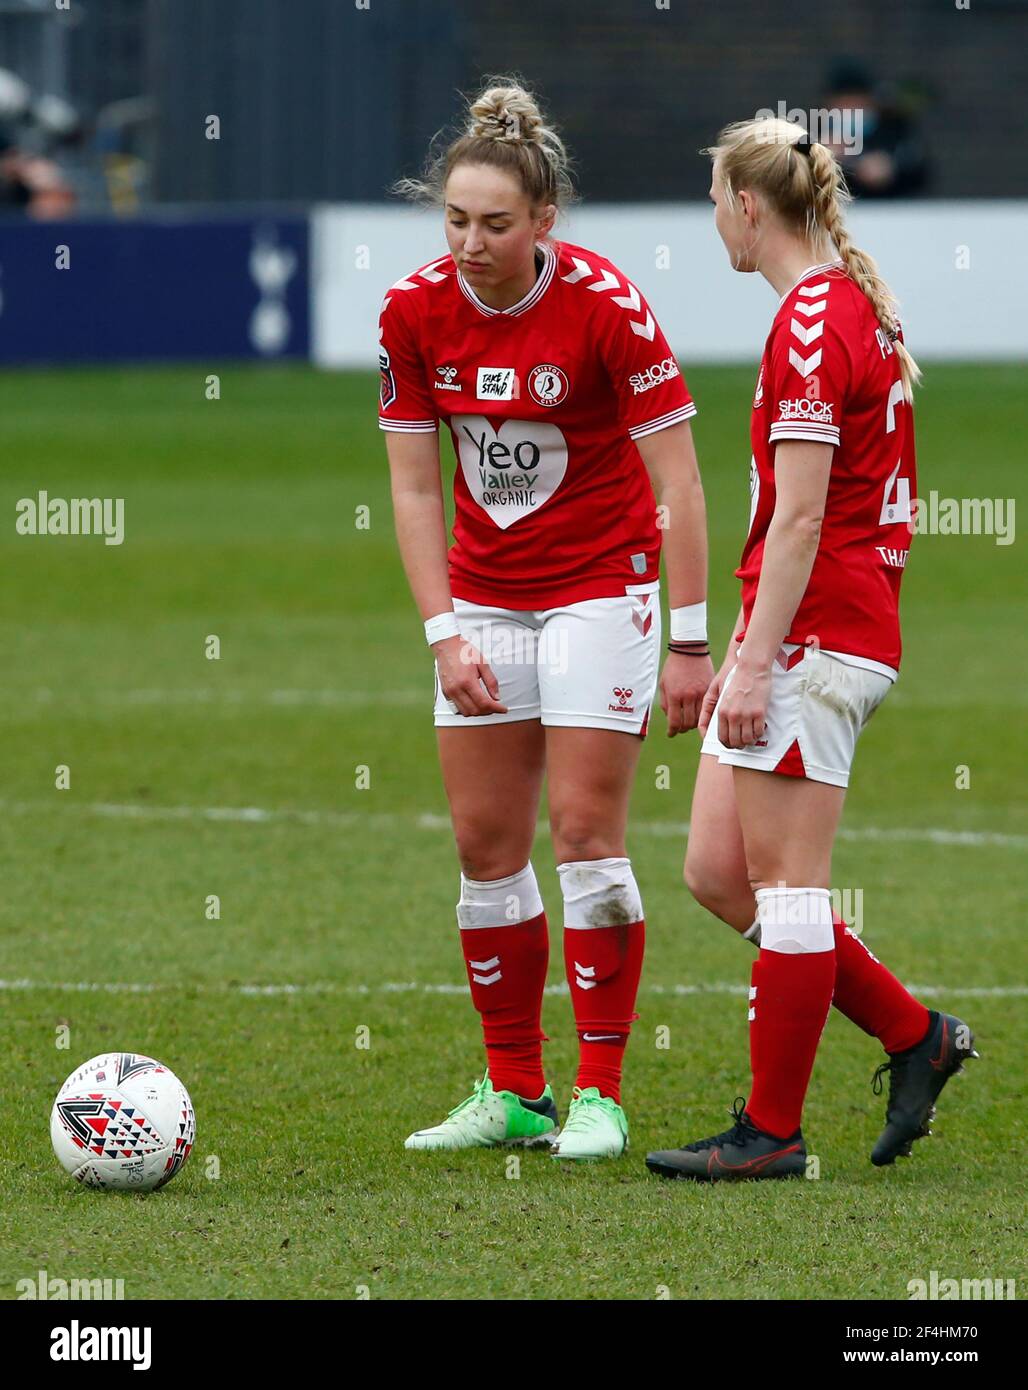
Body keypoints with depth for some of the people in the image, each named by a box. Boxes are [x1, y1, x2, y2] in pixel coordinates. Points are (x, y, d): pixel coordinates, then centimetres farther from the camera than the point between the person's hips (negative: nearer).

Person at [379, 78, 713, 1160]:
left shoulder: (604, 304, -19)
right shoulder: (416, 310, -8)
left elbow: (677, 481, -16)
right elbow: (413, 485, -1)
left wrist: (689, 643, -17)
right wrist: (445, 635, -9)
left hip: (601, 589, -4)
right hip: (481, 594, 4)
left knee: (583, 831, -8)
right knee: (485, 842, 3)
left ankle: (599, 1094, 1)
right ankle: (513, 1093, 12)